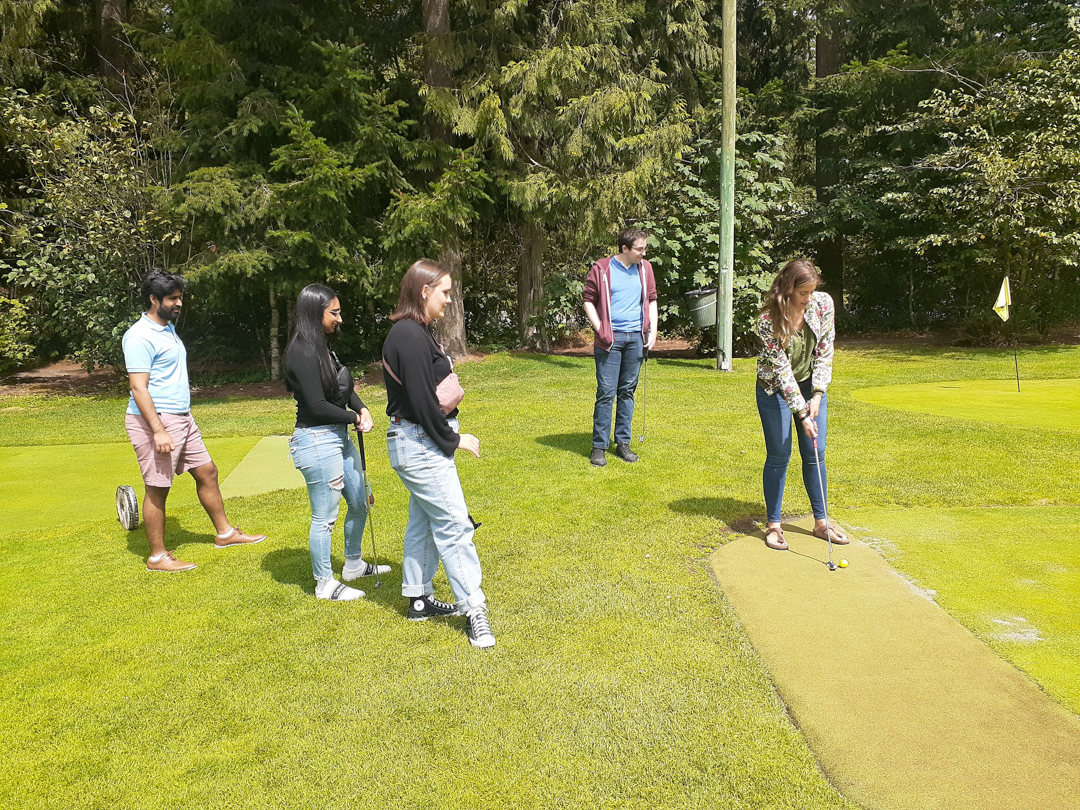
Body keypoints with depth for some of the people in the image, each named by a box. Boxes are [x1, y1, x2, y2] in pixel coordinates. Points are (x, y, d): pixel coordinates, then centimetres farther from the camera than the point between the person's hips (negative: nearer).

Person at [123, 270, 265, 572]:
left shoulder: (168, 328, 14)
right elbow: (138, 388, -21)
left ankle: (225, 533, 27)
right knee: (158, 488, -1)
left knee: (206, 471, 14)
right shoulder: (140, 337, -17)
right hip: (154, 422, -9)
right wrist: (159, 431, -26)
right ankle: (157, 557, 11)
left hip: (181, 418, 10)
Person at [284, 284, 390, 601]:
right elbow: (317, 405, -22)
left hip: (339, 436, 10)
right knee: (325, 516, 2)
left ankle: (353, 565, 38)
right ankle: (324, 584, 18)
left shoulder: (322, 347, 11)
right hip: (317, 441, -10)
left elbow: (345, 386, 14)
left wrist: (362, 409, -6)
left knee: (359, 502, 20)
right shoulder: (302, 352, -18)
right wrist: (354, 417, -9)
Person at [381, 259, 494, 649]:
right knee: (454, 523, -5)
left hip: (421, 442, 11)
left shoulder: (416, 332, 12)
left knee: (423, 521, 18)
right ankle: (473, 609, 5)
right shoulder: (409, 336, -20)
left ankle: (419, 598, 30)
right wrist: (453, 440, -14)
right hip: (419, 444, -11)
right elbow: (420, 400, -22)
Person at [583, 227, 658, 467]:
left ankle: (623, 442, 19)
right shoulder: (601, 269, -3)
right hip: (610, 339, -4)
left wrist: (652, 330, 6)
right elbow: (589, 301, 1)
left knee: (628, 391, 9)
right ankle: (599, 447, 4)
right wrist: (600, 330, -8)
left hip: (636, 338, 4)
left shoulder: (645, 268, 11)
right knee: (606, 393, -5)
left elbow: (651, 300, 16)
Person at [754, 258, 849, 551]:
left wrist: (817, 395, -15)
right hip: (775, 389, -4)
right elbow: (781, 369, -24)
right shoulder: (768, 320, -26)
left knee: (815, 455, 6)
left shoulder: (824, 303, -14)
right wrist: (802, 414, -25)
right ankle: (773, 524, 11)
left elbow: (825, 351, -7)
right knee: (778, 456, -2)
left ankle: (820, 521, 18)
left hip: (811, 385, 4)